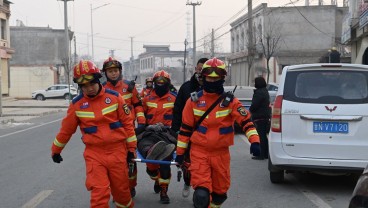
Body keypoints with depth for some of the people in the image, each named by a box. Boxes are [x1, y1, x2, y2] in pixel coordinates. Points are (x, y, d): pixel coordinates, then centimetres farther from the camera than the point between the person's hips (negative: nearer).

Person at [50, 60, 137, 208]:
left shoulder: (114, 97, -2)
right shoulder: (77, 104, -1)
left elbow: (127, 122, 3)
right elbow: (66, 129, 10)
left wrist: (131, 147, 4)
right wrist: (55, 150, 19)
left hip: (117, 151, 1)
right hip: (94, 153, 0)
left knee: (121, 189, 12)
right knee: (99, 193, -10)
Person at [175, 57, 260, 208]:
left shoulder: (230, 101, -1)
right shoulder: (194, 101, 1)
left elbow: (245, 121, -10)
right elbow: (185, 128, 6)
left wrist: (254, 140, -26)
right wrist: (180, 152, 8)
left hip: (221, 153, 1)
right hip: (199, 152, -1)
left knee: (220, 190, 16)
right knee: (201, 193, -13)